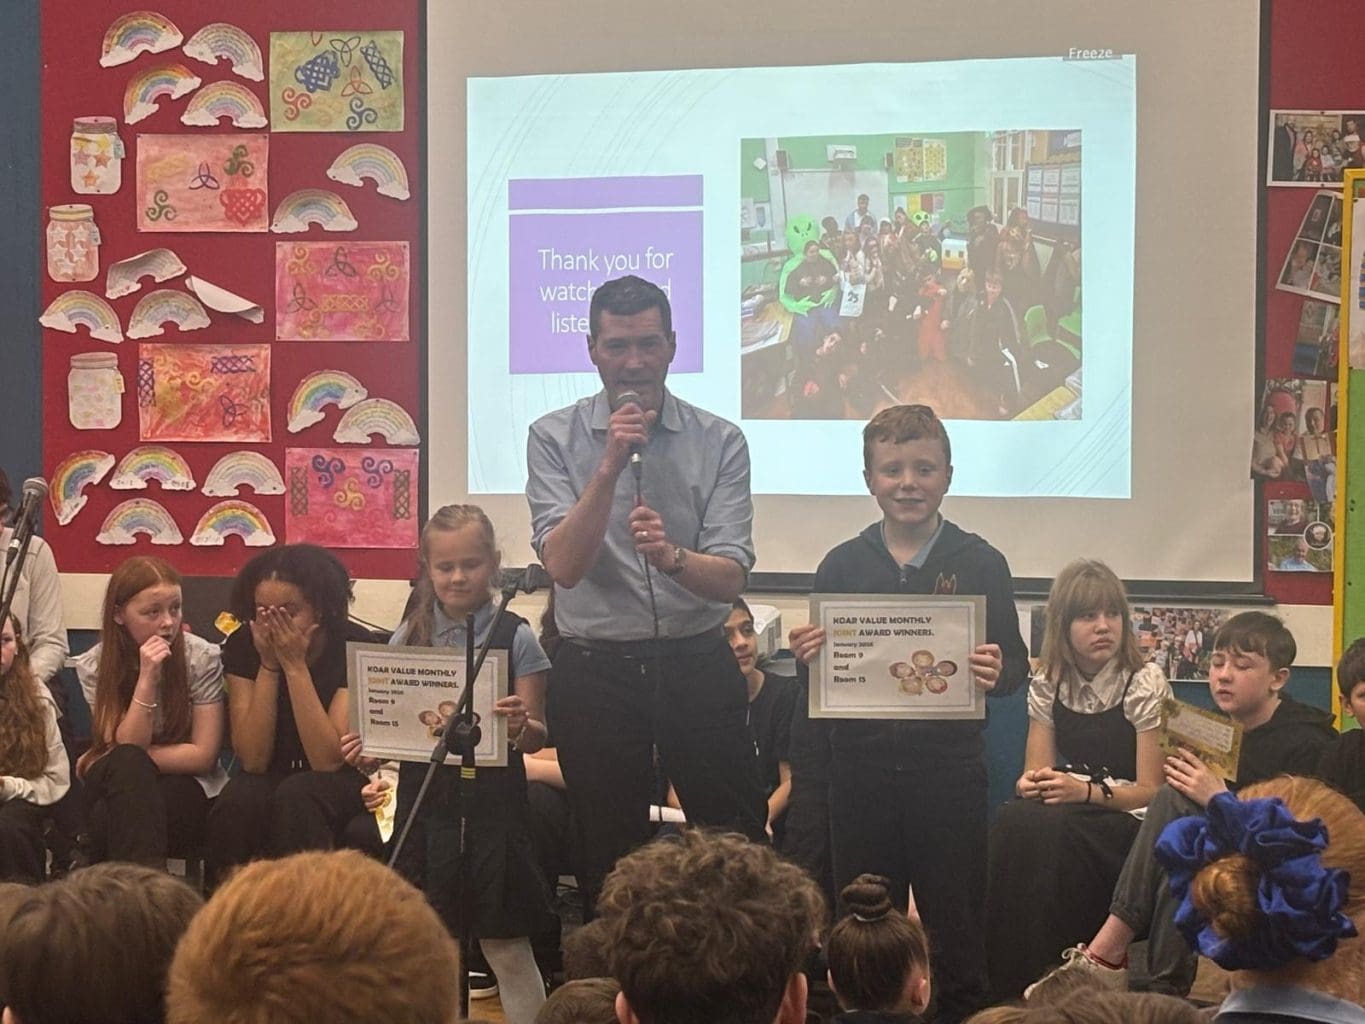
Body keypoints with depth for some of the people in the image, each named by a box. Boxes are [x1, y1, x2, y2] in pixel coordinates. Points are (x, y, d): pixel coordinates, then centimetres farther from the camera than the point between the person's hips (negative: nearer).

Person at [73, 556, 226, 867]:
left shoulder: (202, 658, -7)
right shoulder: (94, 666, -2)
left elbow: (203, 755, -9)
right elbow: (126, 748, -13)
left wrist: (117, 763, -12)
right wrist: (147, 679, -25)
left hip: (190, 792, -2)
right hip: (118, 790, 2)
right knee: (127, 765, -35)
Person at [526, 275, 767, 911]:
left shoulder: (719, 442, 0)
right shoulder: (555, 438, 0)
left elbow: (731, 577, -7)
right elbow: (564, 564, -11)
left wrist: (671, 556, -28)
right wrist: (610, 466, -21)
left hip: (697, 666, 0)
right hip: (595, 672, 0)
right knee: (611, 862, 9)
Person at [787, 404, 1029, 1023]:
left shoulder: (979, 564, 0)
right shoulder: (842, 565, 5)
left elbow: (1015, 664, 2)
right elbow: (814, 686, 11)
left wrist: (997, 673, -19)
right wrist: (806, 660, -10)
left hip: (948, 769, -2)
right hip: (859, 772, 2)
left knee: (957, 936, 6)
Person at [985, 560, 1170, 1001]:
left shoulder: (1145, 684, -7)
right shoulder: (1047, 686, 9)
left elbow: (1151, 791, -8)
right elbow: (1038, 771, 7)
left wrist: (1087, 792, -23)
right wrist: (1030, 785, -18)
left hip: (1125, 821, -4)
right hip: (1066, 812, 5)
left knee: (1047, 835, -34)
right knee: (1010, 827, -29)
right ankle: (1005, 993, -23)